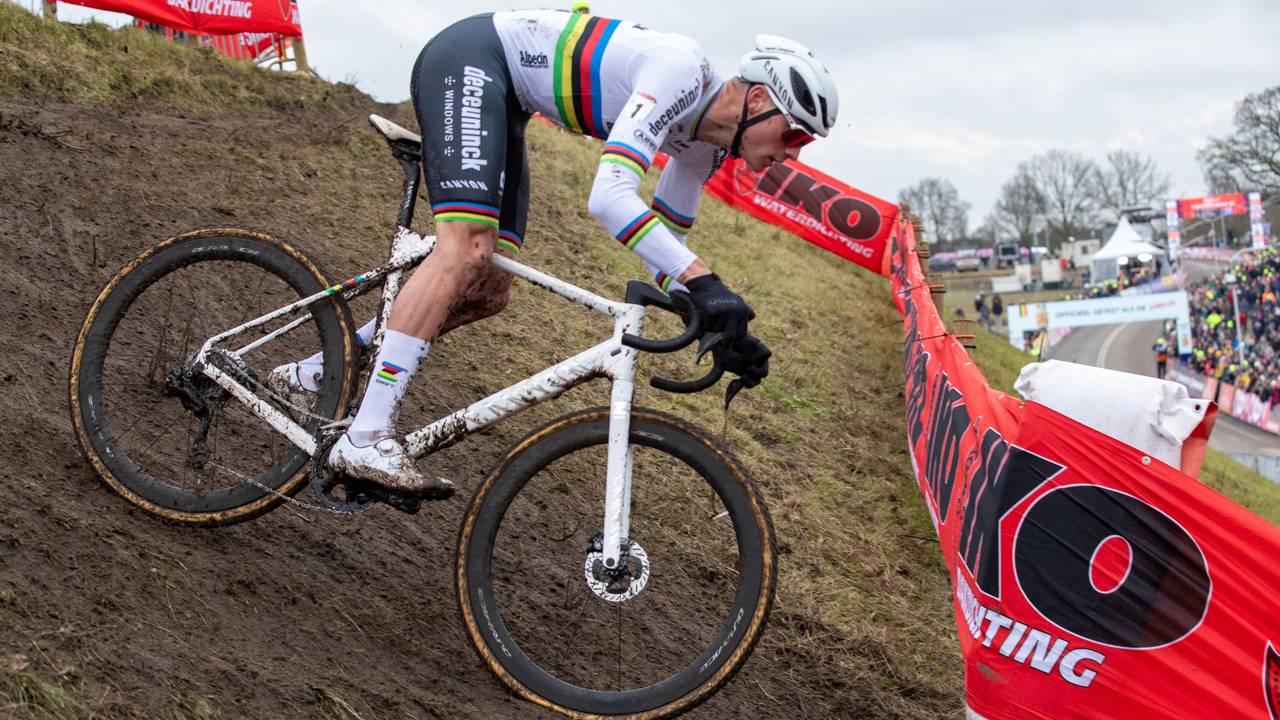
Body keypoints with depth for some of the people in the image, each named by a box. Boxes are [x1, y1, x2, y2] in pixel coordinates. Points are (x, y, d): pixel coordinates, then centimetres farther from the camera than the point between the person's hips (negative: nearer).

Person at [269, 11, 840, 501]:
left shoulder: (703, 143, 2)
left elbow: (665, 245, 10)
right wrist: (704, 282, -45)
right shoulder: (681, 71, -27)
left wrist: (721, 327, -3)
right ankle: (366, 439, -29)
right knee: (468, 247, -26)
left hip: (503, 98, 10)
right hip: (469, 56, -10)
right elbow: (608, 196, -38)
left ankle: (322, 371, 13)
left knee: (491, 290, 3)